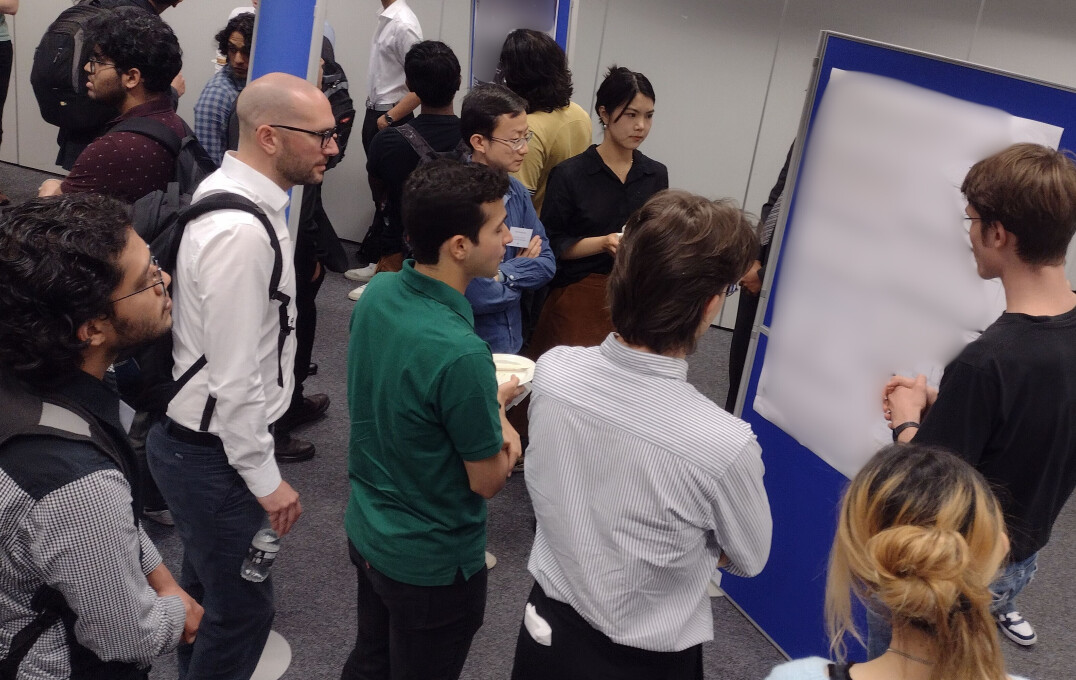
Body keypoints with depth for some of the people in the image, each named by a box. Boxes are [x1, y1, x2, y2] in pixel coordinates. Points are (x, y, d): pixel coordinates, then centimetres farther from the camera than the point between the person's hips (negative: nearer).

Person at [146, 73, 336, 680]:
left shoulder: (228, 193, 5)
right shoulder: (243, 231, -27)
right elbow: (233, 374, -26)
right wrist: (265, 477, -17)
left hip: (199, 438, 10)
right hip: (214, 453, -10)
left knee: (207, 588, 27)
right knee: (244, 609, 5)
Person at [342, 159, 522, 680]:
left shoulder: (377, 292, -11)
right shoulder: (461, 353, -34)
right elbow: (488, 480, -20)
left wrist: (488, 415, -6)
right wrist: (498, 406, -2)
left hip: (366, 531, 7)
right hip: (431, 562, -7)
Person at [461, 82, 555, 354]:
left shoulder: (517, 191, 0)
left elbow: (547, 263, 2)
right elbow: (476, 294, -27)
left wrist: (504, 273, -16)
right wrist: (521, 267, -9)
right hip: (466, 350, -7)